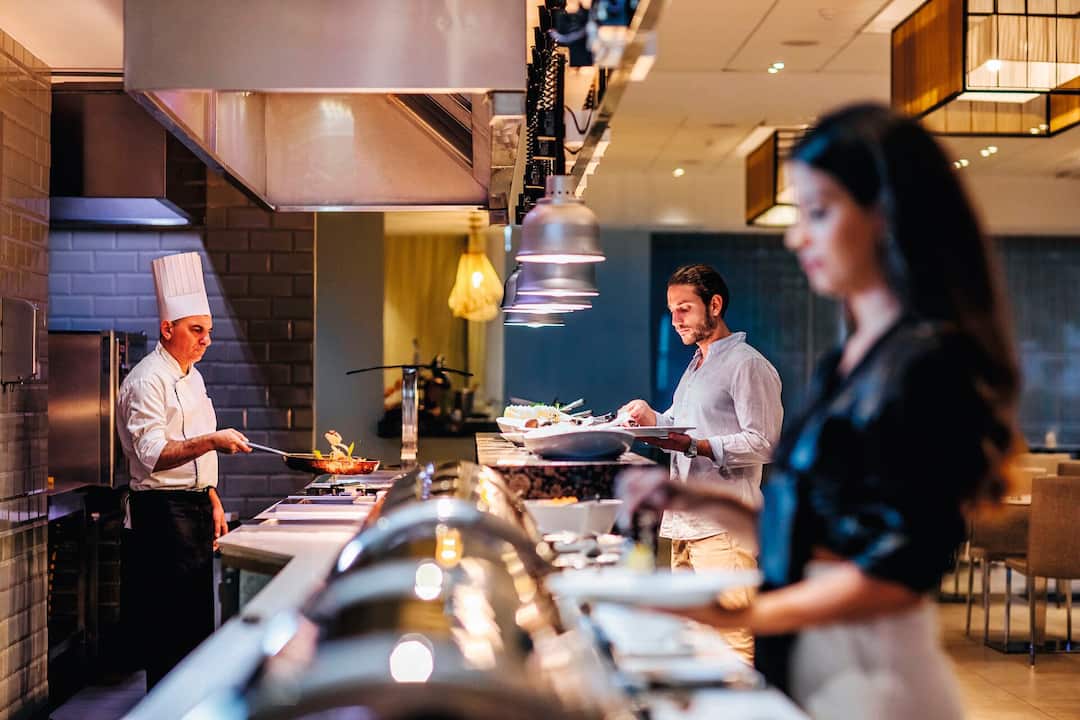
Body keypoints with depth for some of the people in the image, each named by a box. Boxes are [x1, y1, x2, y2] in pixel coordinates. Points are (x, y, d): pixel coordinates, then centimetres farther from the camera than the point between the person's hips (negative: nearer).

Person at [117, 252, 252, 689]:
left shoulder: (191, 376, 16)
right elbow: (154, 455, -25)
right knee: (171, 622, -7)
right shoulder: (147, 381, -15)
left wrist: (213, 502, 19)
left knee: (197, 616, 15)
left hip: (193, 508, 9)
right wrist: (212, 441, -37)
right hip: (162, 512, -9)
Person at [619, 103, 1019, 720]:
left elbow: (908, 567, -19)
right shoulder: (846, 363, 11)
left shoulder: (930, 363, -15)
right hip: (805, 660, 8)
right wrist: (702, 502, 10)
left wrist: (754, 615, -27)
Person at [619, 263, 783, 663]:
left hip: (723, 524, -9)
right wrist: (653, 419, 9)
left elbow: (762, 444, -15)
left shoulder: (747, 365, -7)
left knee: (728, 638, -11)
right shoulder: (695, 366, 22)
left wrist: (695, 445, -23)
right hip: (684, 521, 9)